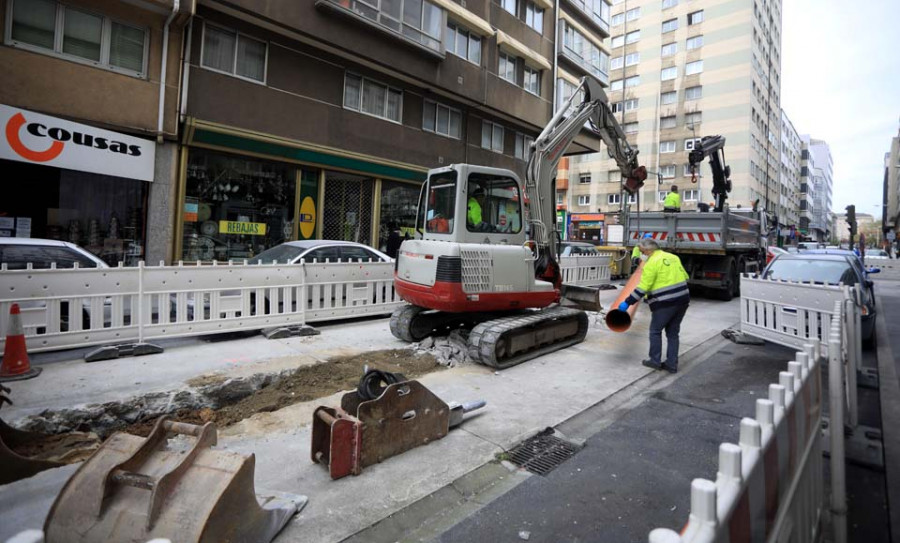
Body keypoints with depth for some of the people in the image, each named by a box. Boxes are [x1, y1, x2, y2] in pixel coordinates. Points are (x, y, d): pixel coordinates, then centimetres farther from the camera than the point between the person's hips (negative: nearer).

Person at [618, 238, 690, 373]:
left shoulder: (651, 263, -12)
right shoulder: (673, 257, 12)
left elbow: (642, 288, -17)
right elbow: (684, 277, 16)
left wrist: (627, 302, -13)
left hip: (665, 303, -7)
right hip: (683, 300, 8)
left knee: (655, 331, 9)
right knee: (673, 333, 15)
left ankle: (655, 361, 15)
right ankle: (672, 364, 19)